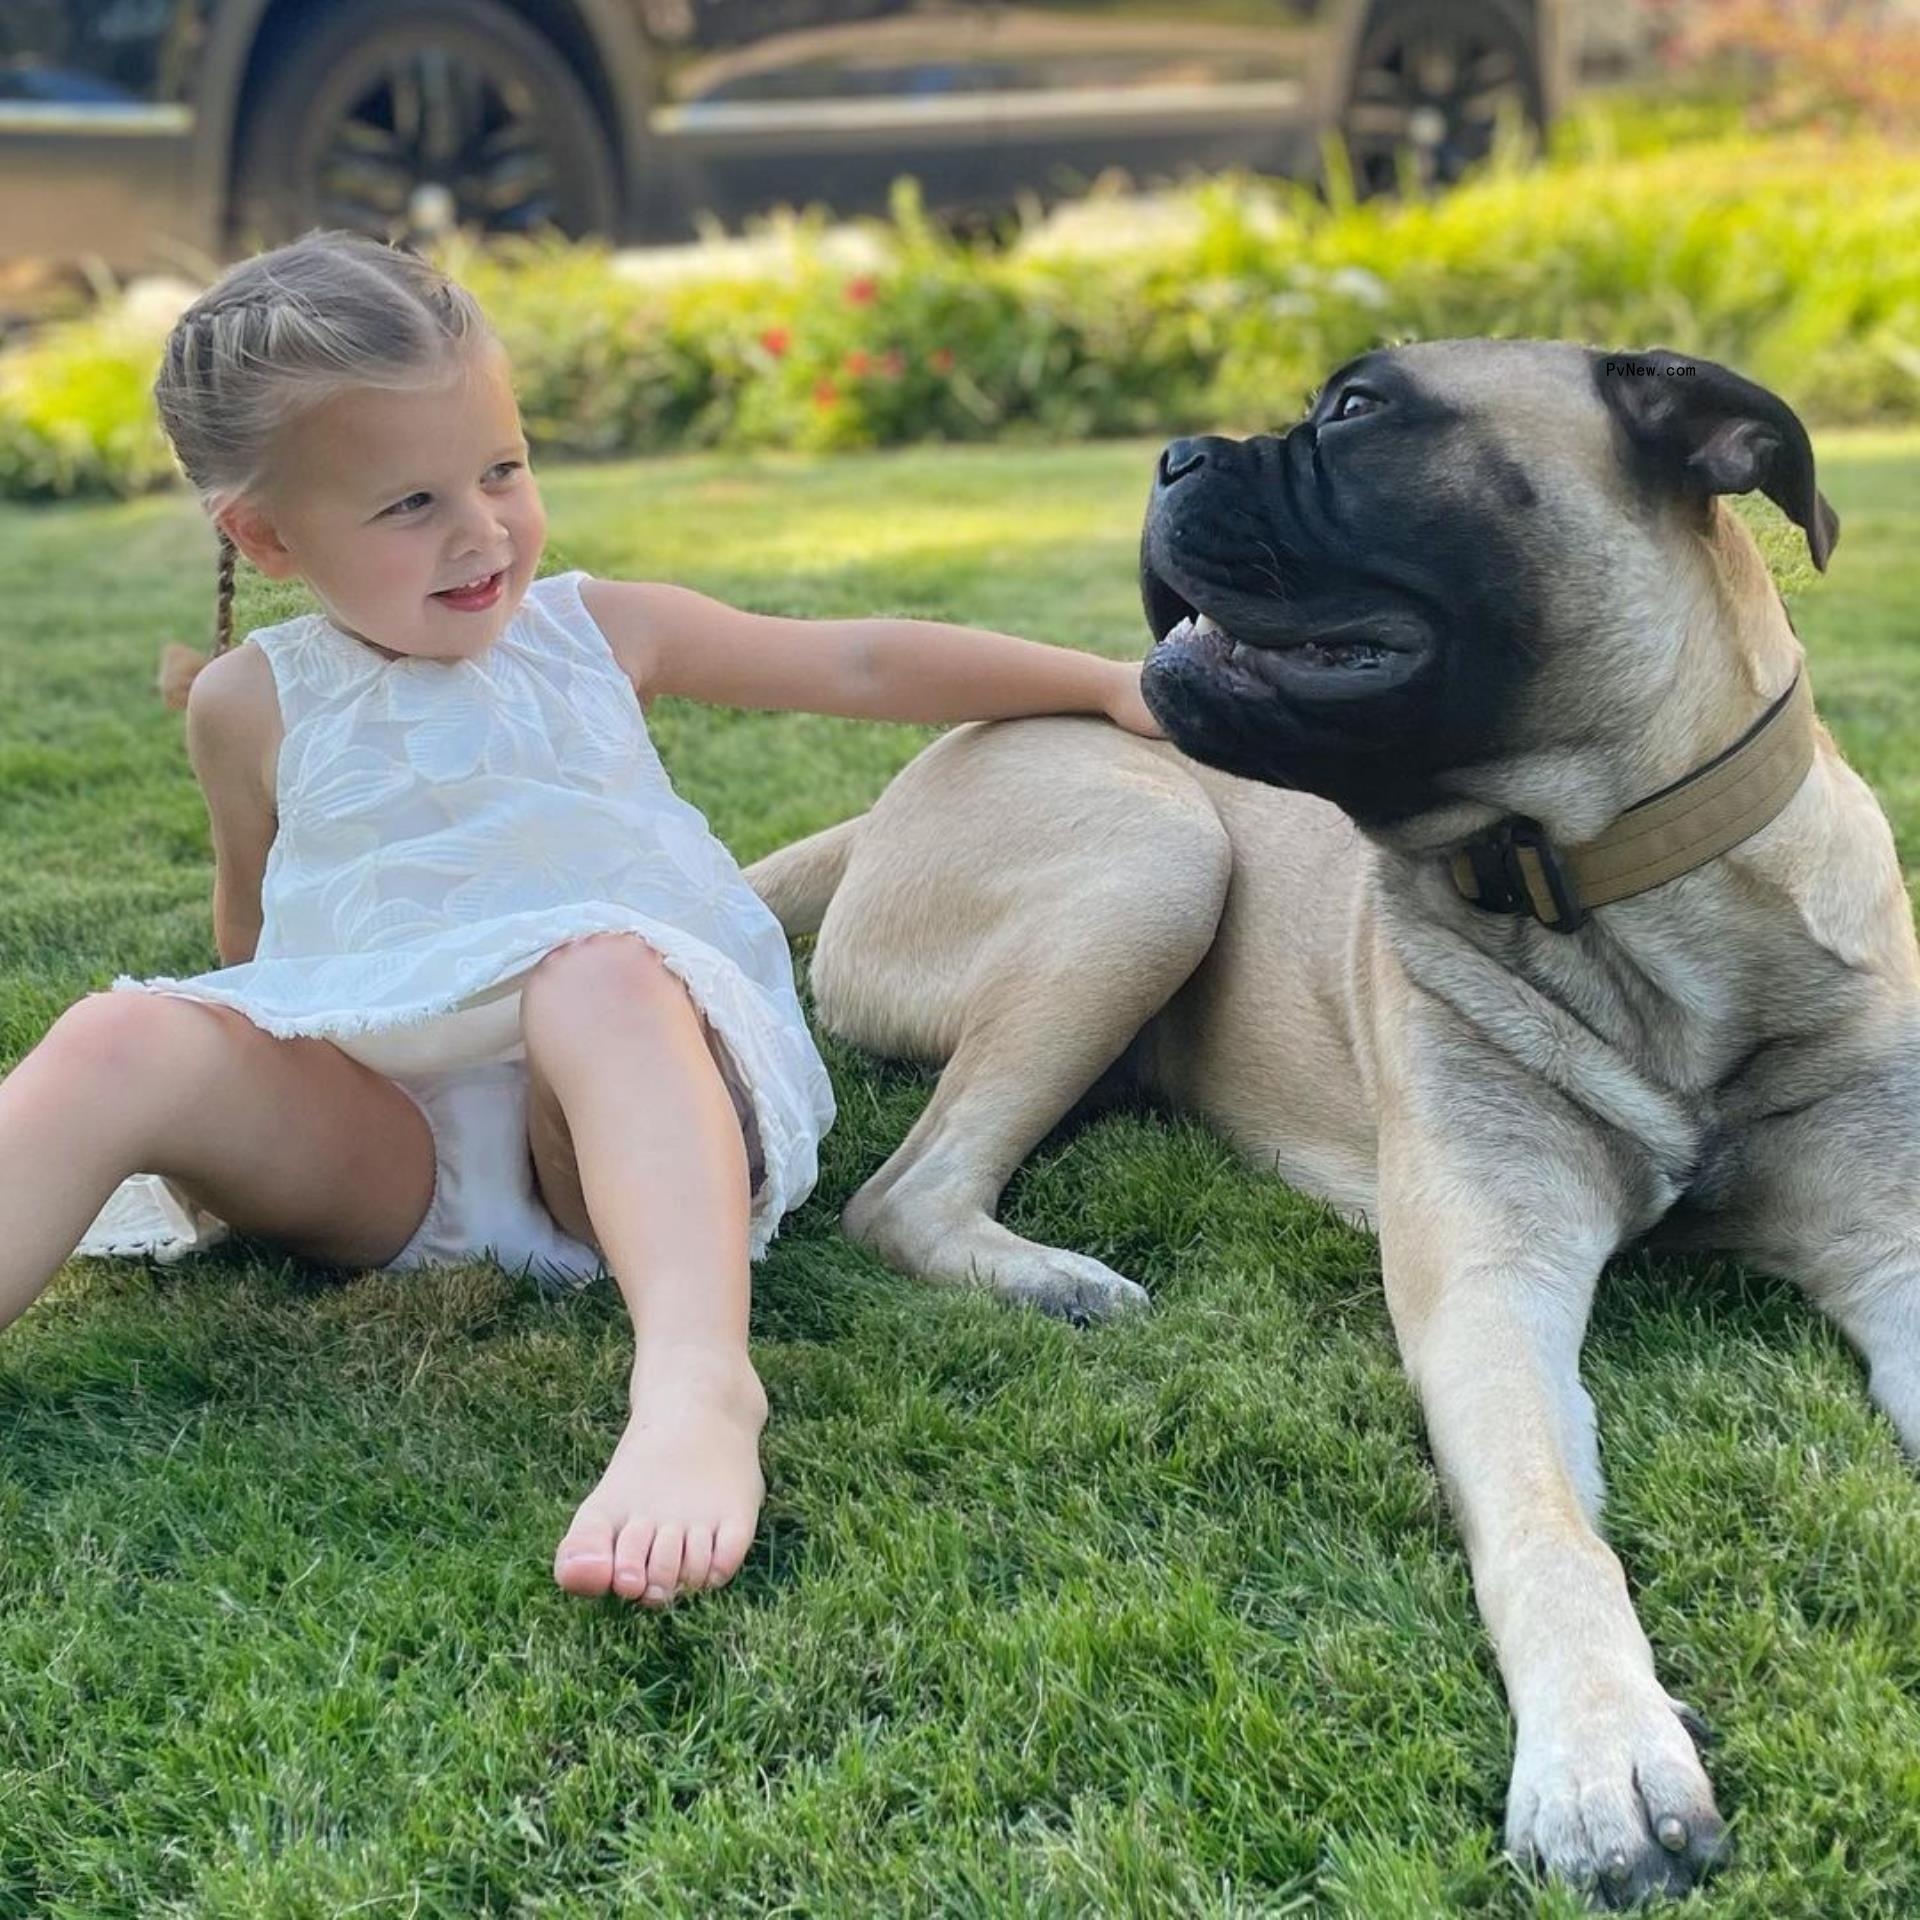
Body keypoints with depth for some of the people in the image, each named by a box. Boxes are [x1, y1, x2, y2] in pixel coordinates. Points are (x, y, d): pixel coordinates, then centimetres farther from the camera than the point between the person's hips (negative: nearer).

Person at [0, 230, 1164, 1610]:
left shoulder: (598, 631, 13)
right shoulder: (258, 705, 12)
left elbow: (868, 666, 17)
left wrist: (1110, 683, 18)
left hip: (623, 1092, -1)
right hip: (372, 1133, 2)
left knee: (601, 971, -36)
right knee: (123, 1046, -25)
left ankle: (696, 1389, -58)